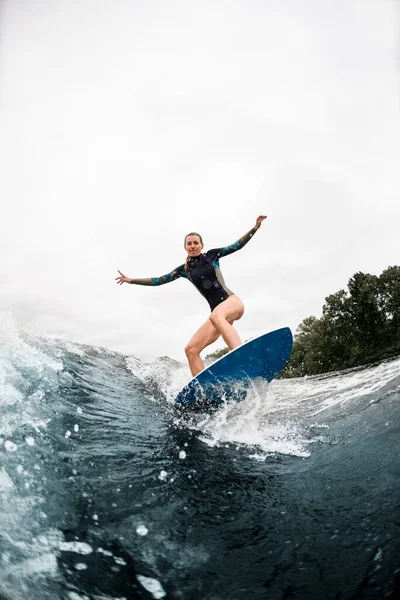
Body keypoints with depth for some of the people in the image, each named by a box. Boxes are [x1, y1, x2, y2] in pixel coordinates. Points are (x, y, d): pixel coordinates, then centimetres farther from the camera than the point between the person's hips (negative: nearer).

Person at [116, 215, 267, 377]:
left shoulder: (212, 255, 9)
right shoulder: (184, 269, 16)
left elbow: (238, 245, 11)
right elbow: (159, 280, 17)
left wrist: (255, 228, 1)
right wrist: (131, 280, 15)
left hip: (232, 301, -5)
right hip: (218, 313, 5)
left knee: (216, 316, -41)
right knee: (191, 349, -7)